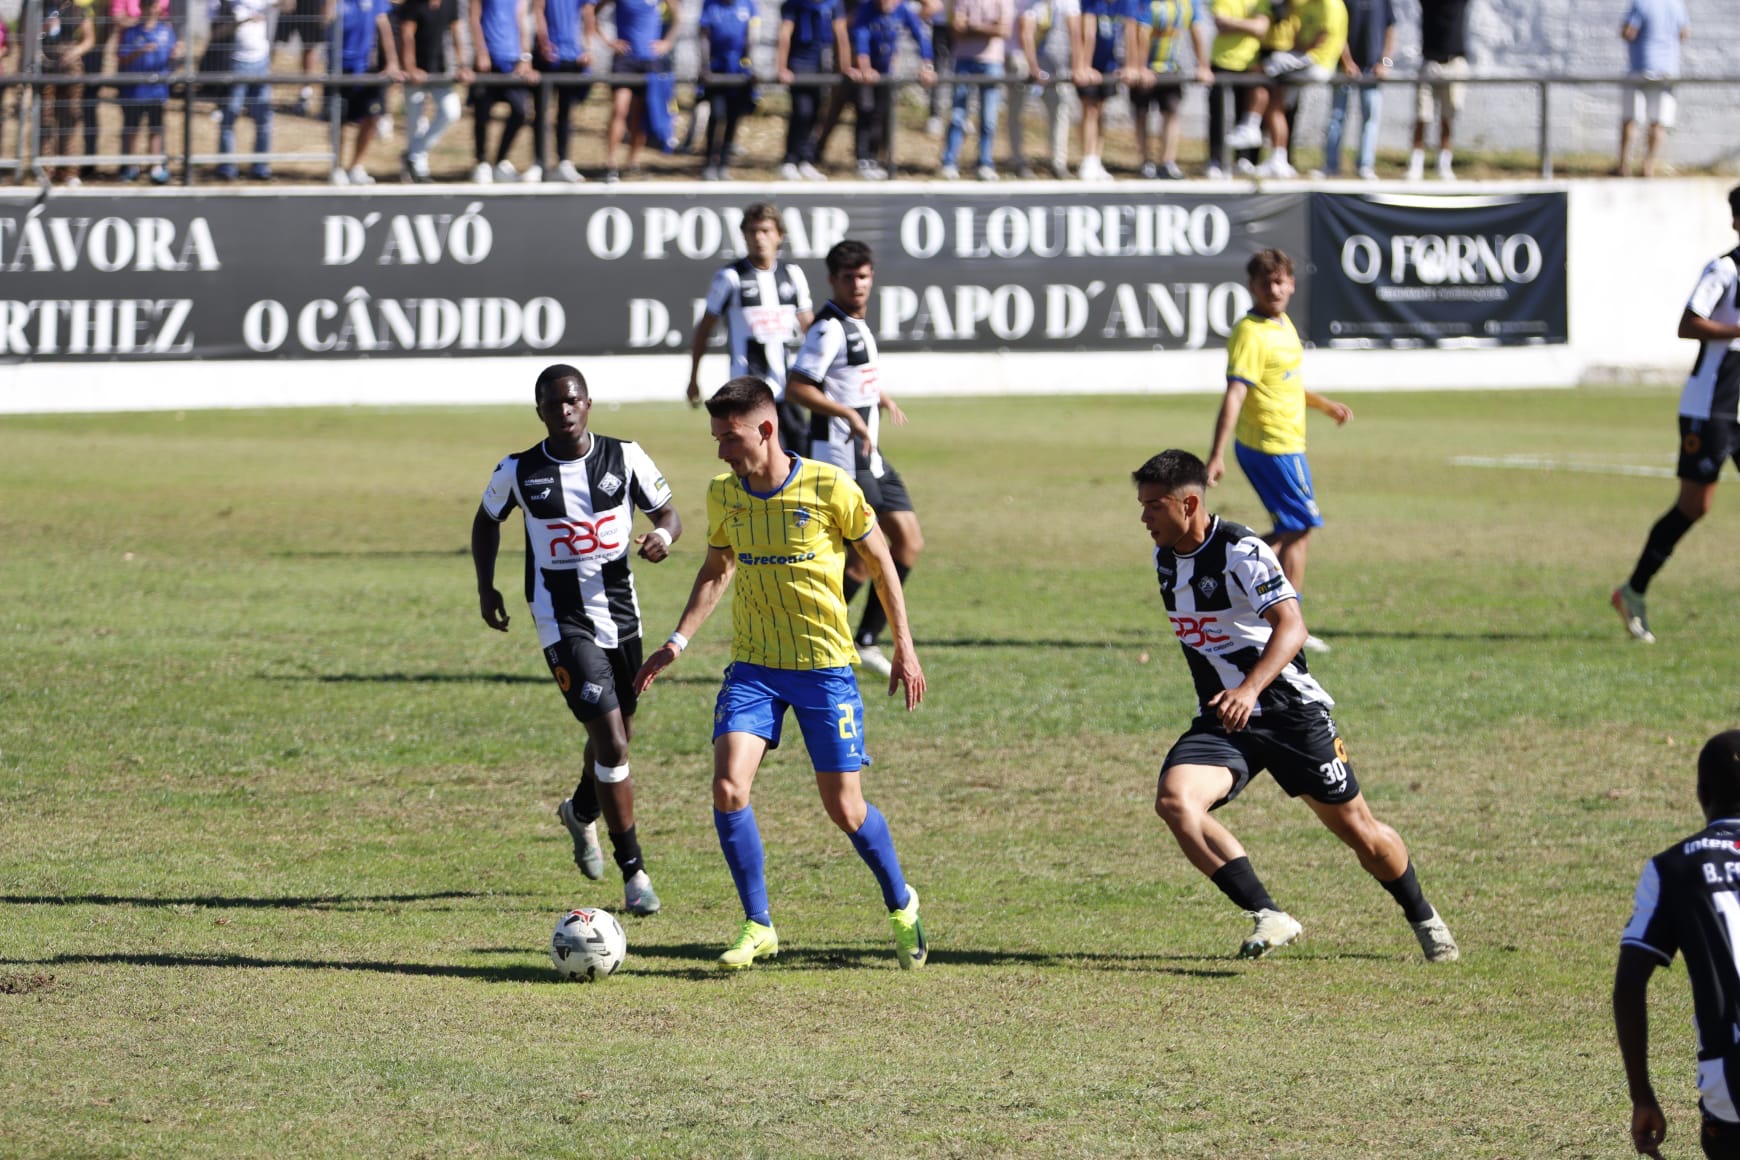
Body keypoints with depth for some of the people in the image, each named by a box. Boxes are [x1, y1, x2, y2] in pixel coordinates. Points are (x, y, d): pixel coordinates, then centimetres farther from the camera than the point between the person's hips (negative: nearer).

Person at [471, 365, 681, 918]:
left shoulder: (624, 458, -3)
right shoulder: (517, 472, -6)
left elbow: (666, 510, 5)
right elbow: (486, 520, 13)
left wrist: (665, 534, -18)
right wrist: (485, 586, 4)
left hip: (621, 613, 4)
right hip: (563, 622, -4)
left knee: (616, 739, 19)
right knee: (611, 742, -16)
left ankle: (582, 811, 53)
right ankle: (633, 872, -8)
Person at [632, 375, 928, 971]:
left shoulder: (829, 487, -14)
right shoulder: (723, 494, -1)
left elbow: (880, 561, -1)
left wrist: (905, 648, 1)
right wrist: (677, 643, 8)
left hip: (825, 665, -3)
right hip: (753, 665, 3)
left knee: (845, 809, 1)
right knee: (728, 788, -16)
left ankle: (901, 904, 29)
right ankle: (757, 926, -1)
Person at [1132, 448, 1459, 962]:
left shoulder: (1240, 551, -19)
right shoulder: (1164, 559, 5)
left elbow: (1291, 626, -32)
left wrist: (1250, 689, -48)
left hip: (1289, 712, -6)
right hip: (1220, 722, 6)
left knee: (1358, 830, 5)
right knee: (1174, 800, -24)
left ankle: (1423, 918, 33)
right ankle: (1269, 918, -25)